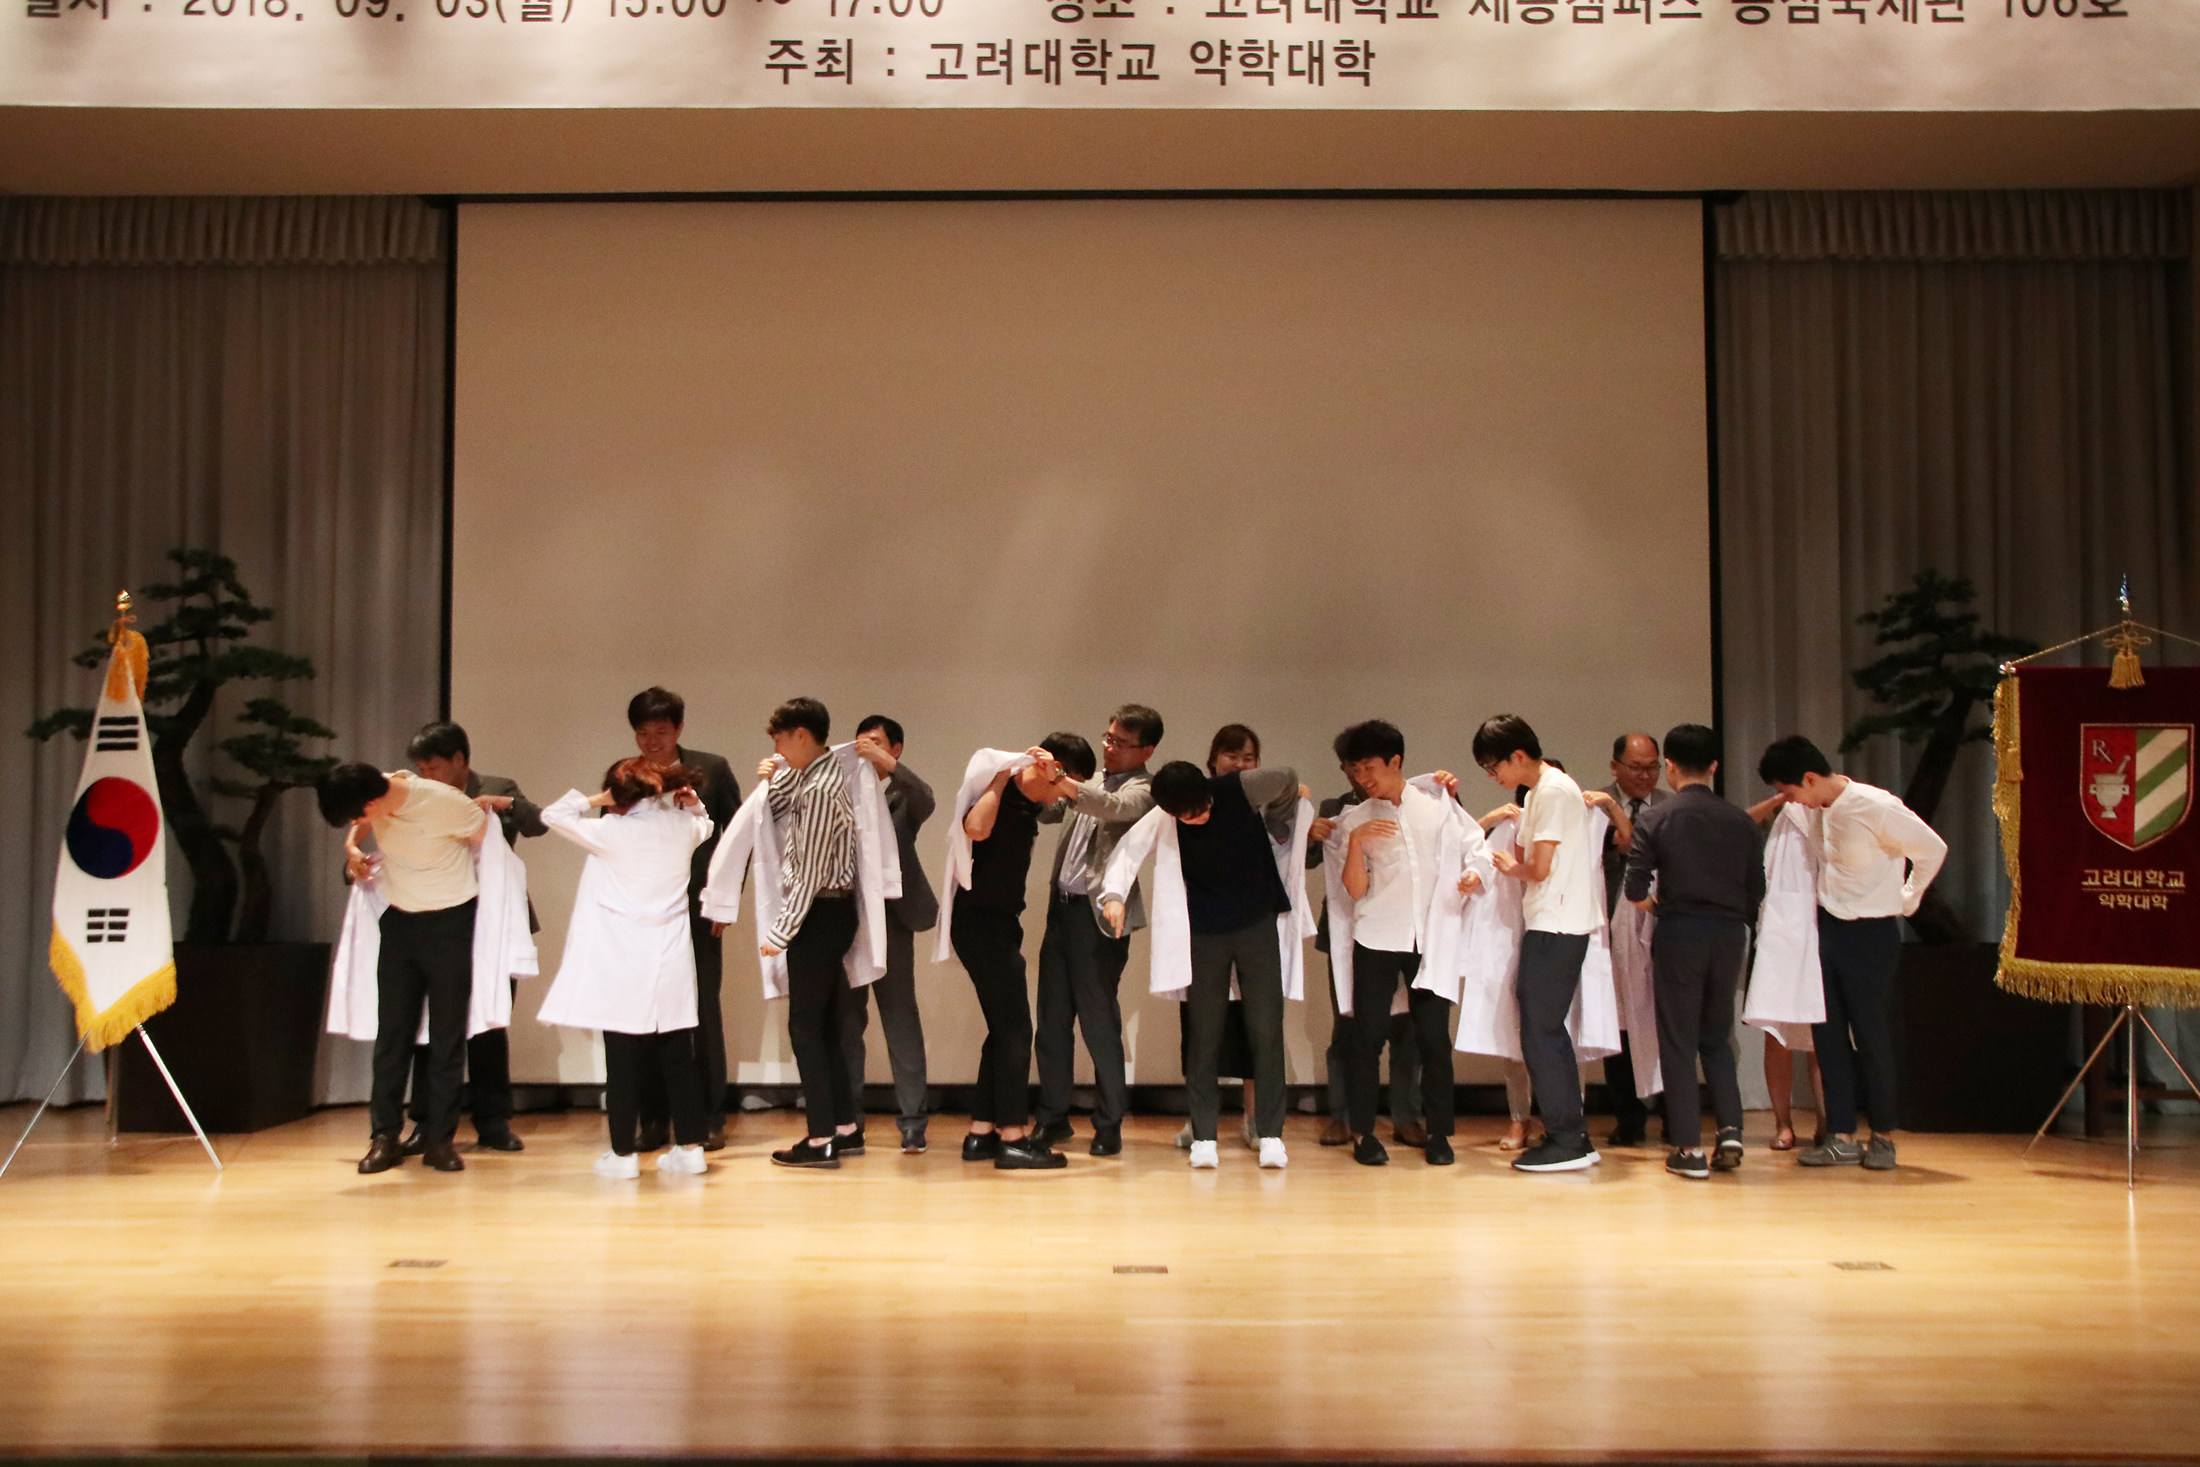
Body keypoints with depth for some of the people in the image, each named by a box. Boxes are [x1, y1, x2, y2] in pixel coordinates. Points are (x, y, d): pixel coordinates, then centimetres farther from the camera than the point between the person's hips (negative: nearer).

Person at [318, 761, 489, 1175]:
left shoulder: (443, 803, -25)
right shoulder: (375, 794, -8)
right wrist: (351, 847, -1)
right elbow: (355, 823, 17)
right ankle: (385, 1136, 9)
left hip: (450, 921, -5)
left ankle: (439, 1138, 8)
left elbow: (486, 835, -8)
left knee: (447, 1035, 0)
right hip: (399, 920, 5)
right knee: (391, 1032, 3)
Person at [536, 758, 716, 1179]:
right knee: (679, 1057, 10)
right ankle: (690, 1147, 14)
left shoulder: (610, 832, -12)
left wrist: (594, 801, 7)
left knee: (622, 1061, 4)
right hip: (671, 968, 4)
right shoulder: (684, 827, 0)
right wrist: (683, 795, 12)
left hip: (621, 967, -4)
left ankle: (623, 1153, 10)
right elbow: (704, 823, 26)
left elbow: (553, 814, 0)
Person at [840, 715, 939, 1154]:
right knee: (845, 1021, 8)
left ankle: (912, 1124, 2)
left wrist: (888, 765, -27)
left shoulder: (903, 795, 5)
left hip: (889, 918, -3)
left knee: (900, 1020, -2)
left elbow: (925, 801, -16)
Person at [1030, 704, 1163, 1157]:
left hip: (1099, 915, -7)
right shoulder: (1091, 780, 17)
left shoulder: (1142, 790, -5)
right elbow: (1045, 811, 17)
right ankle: (1054, 1117, 20)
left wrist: (1060, 781, -38)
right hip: (1062, 907, 7)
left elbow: (1112, 807, -26)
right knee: (1052, 1018, 10)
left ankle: (1108, 1125, 8)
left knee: (1099, 1021, -4)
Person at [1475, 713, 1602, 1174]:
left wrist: (1512, 868, 2)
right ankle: (1574, 1140, 17)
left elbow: (1540, 869, -16)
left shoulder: (1553, 792, -13)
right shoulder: (1538, 794, 18)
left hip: (1556, 929, -10)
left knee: (1540, 1034, -6)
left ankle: (1565, 1141, 0)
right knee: (1548, 1032, 12)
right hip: (1550, 927, 10)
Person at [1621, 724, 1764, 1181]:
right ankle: (1730, 1131, 4)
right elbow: (1756, 889, 5)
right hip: (1729, 935, 3)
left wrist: (1649, 902, 14)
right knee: (1717, 1038, 17)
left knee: (1678, 1041, 4)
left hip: (1679, 934, -3)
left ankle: (1689, 1148, 3)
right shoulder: (1740, 821, 3)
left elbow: (1635, 889, -8)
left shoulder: (1655, 818, -5)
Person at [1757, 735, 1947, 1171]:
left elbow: (1932, 849, -9)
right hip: (1827, 928, 6)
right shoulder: (1817, 809, 0)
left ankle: (1884, 1136, 18)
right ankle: (1842, 1139, 12)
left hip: (1871, 934, -6)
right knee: (1827, 1033, 5)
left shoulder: (1876, 807, -20)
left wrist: (1905, 901, 0)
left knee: (1872, 1036, 1)